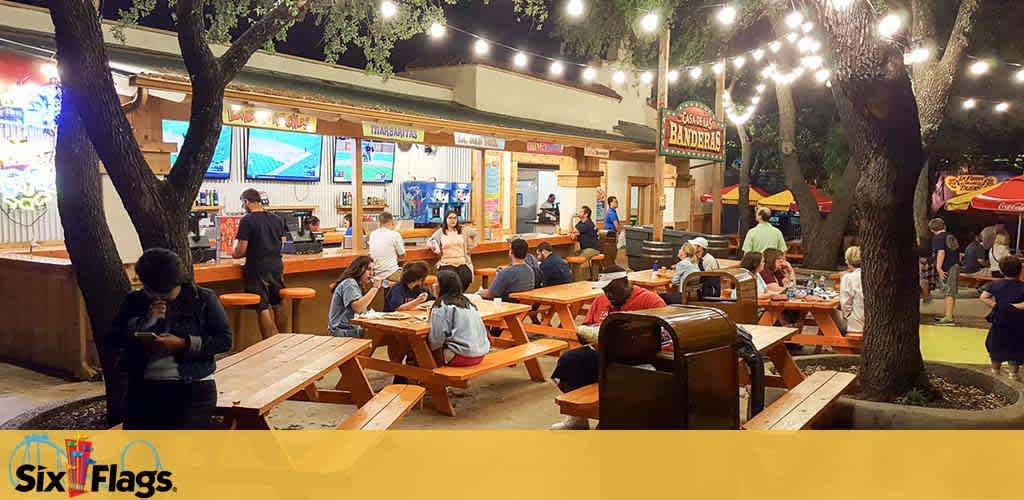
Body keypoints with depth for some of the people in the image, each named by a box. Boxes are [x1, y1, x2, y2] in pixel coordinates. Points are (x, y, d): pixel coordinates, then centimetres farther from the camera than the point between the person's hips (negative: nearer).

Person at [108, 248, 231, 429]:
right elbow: (112, 340, 3)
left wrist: (184, 344, -17)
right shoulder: (134, 301, 10)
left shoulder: (203, 298, 0)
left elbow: (225, 340, -4)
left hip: (192, 387, -4)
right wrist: (145, 321, -12)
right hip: (143, 387, 4)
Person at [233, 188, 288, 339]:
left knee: (263, 307, -1)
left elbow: (240, 251, -13)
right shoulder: (277, 219, 7)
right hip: (277, 267, 6)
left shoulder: (247, 220, -11)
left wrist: (234, 253, 8)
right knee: (276, 305, 18)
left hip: (258, 269, -6)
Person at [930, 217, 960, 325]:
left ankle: (948, 318, -9)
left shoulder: (938, 238, -10)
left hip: (947, 268, -9)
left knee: (948, 292, -9)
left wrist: (939, 268, -26)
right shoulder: (951, 237, 18)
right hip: (956, 266, 9)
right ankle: (950, 315, 25)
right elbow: (958, 253, 24)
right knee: (952, 292, 16)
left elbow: (941, 252, -23)